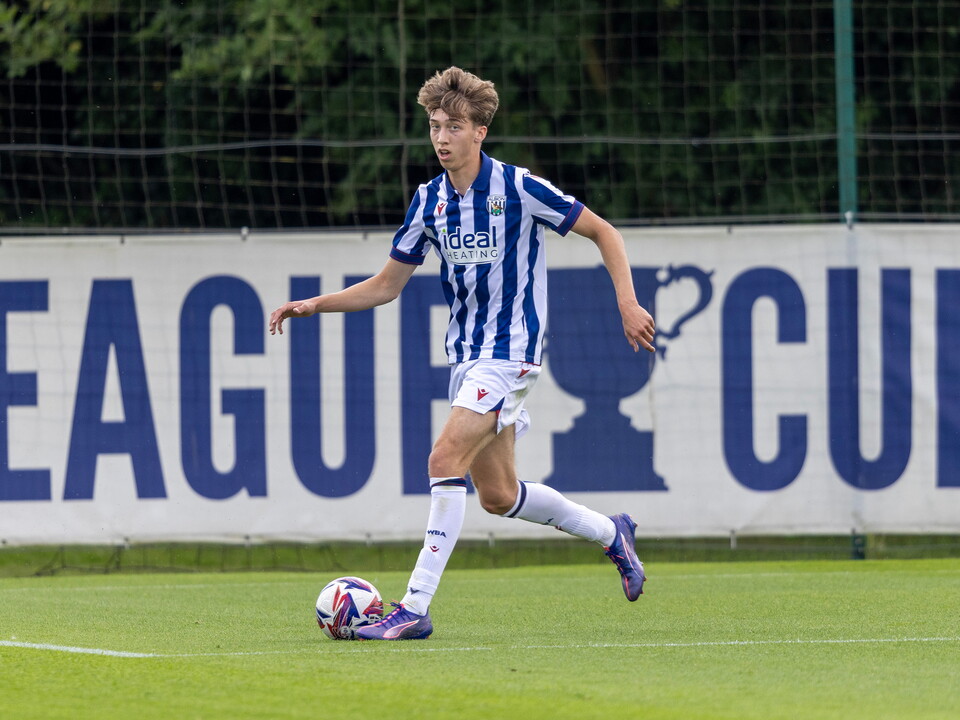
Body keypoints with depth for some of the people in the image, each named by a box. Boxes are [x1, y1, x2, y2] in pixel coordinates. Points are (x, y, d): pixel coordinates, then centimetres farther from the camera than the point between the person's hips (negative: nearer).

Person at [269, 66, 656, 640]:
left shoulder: (518, 188, -12)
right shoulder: (430, 201, 5)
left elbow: (603, 232, -4)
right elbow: (386, 286, 12)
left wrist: (628, 302, -15)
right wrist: (315, 305, 0)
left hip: (510, 349, -7)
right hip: (466, 352, 7)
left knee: (446, 459, -21)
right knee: (498, 495, 12)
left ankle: (417, 607, -20)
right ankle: (610, 533, 36)